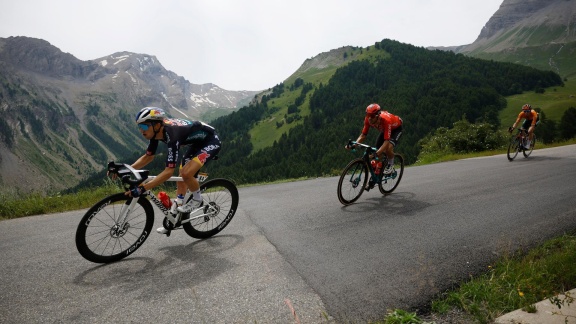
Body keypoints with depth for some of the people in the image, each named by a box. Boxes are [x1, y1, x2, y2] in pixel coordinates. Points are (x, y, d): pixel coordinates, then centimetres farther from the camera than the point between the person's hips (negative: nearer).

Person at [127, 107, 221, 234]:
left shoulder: (172, 134, -35)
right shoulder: (157, 130, -11)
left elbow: (169, 171, -38)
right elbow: (148, 157, 2)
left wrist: (142, 188, -41)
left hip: (211, 141, -9)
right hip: (197, 142, 9)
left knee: (186, 173, -26)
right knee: (181, 179, 8)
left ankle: (197, 200, 3)